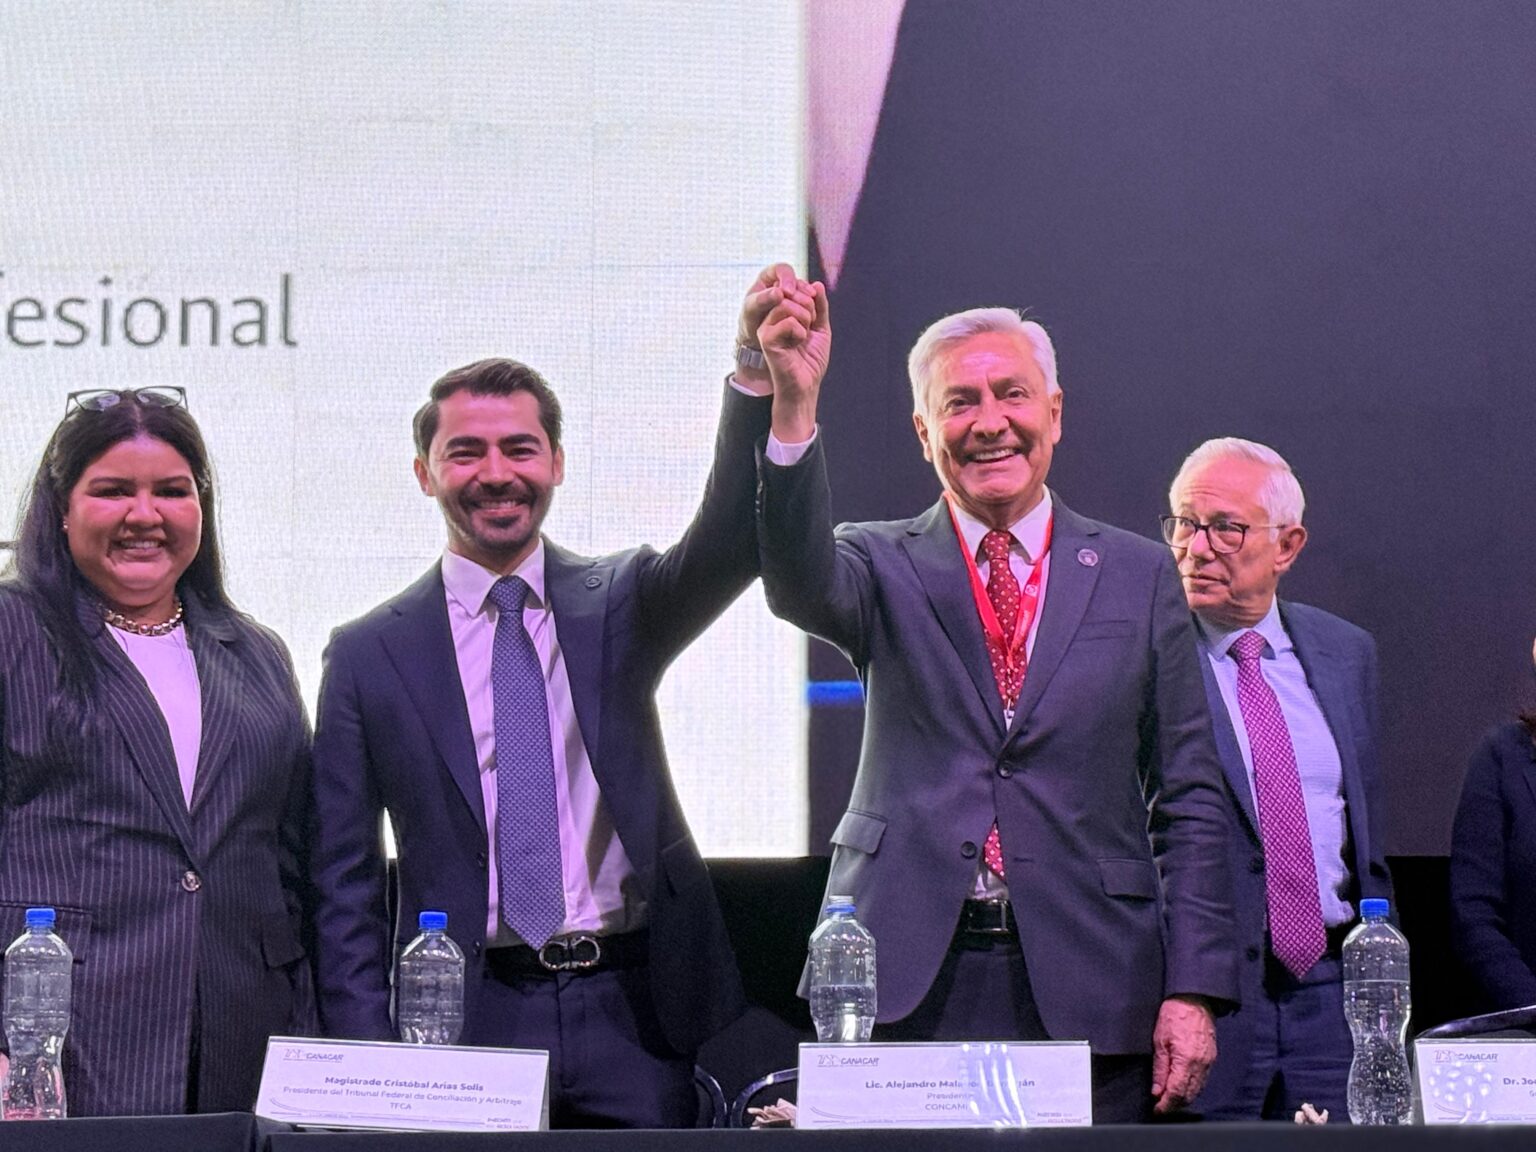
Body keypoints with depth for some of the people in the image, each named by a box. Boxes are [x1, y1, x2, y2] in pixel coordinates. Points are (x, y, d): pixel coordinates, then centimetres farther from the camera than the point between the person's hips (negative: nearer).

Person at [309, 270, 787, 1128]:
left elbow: (731, 542, -11)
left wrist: (756, 376, -27)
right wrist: (368, 1069, -3)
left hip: (634, 1018, 1)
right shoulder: (370, 655, 5)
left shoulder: (618, 604, 9)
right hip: (465, 1023, -1)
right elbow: (346, 884, 6)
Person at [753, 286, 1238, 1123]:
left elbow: (1189, 801, 8)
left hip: (1087, 990, 1)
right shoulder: (886, 568, 9)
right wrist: (795, 405, -31)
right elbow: (800, 582, -17)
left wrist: (1192, 990, 0)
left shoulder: (1137, 575, 10)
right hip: (907, 986, -1)